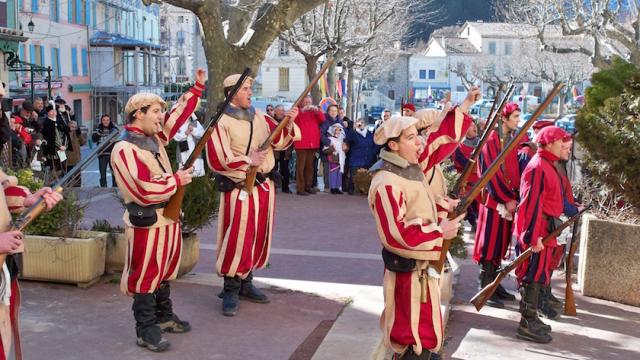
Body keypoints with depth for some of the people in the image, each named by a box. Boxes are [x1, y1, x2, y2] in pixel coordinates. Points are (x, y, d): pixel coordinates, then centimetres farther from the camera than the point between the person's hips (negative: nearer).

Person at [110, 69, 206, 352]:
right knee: (145, 275, 1)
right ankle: (146, 329, 11)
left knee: (165, 270, 20)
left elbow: (178, 116, 18)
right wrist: (177, 180, -18)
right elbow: (143, 191, -28)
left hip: (169, 216, 9)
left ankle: (165, 317, 34)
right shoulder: (124, 150, -20)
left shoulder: (155, 136, 7)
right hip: (147, 223, -9)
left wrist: (197, 87, 12)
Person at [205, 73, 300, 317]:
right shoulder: (222, 122, -10)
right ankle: (231, 291, 7)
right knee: (237, 239, -8)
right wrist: (247, 160, -16)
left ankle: (245, 283, 28)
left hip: (265, 185, 7)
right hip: (239, 188, -7)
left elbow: (281, 142, 4)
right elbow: (216, 160, -16)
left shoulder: (259, 116, 9)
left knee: (259, 237, 13)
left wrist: (288, 123, -14)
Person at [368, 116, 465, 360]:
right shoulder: (386, 183, -23)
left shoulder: (411, 166, 4)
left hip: (422, 266, 10)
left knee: (423, 333, 22)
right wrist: (440, 230, -20)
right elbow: (395, 234, -28)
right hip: (409, 271, -10)